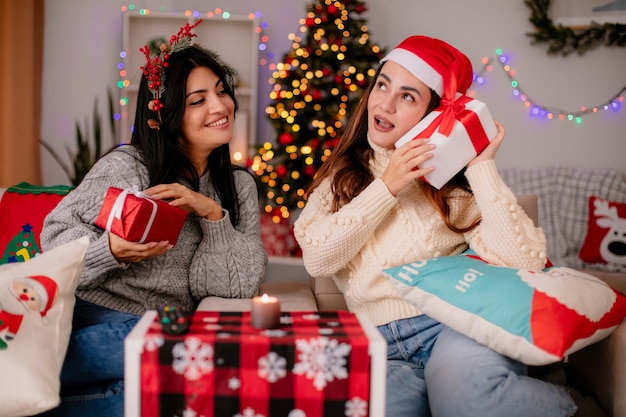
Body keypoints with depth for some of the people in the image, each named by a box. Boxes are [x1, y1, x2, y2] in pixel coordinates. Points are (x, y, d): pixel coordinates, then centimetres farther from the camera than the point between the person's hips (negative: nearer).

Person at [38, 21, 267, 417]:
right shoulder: (128, 165, 0)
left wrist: (213, 214, -13)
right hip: (92, 316, -3)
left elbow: (244, 284, 1)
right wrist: (112, 251, -19)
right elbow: (56, 235, 1)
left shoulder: (240, 186, 10)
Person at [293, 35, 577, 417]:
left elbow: (525, 261, -6)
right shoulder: (342, 177, 16)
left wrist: (483, 168, -3)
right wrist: (385, 188, -5)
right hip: (379, 342, 2)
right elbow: (317, 260, -1)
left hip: (454, 326, -1)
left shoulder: (455, 181, 8)